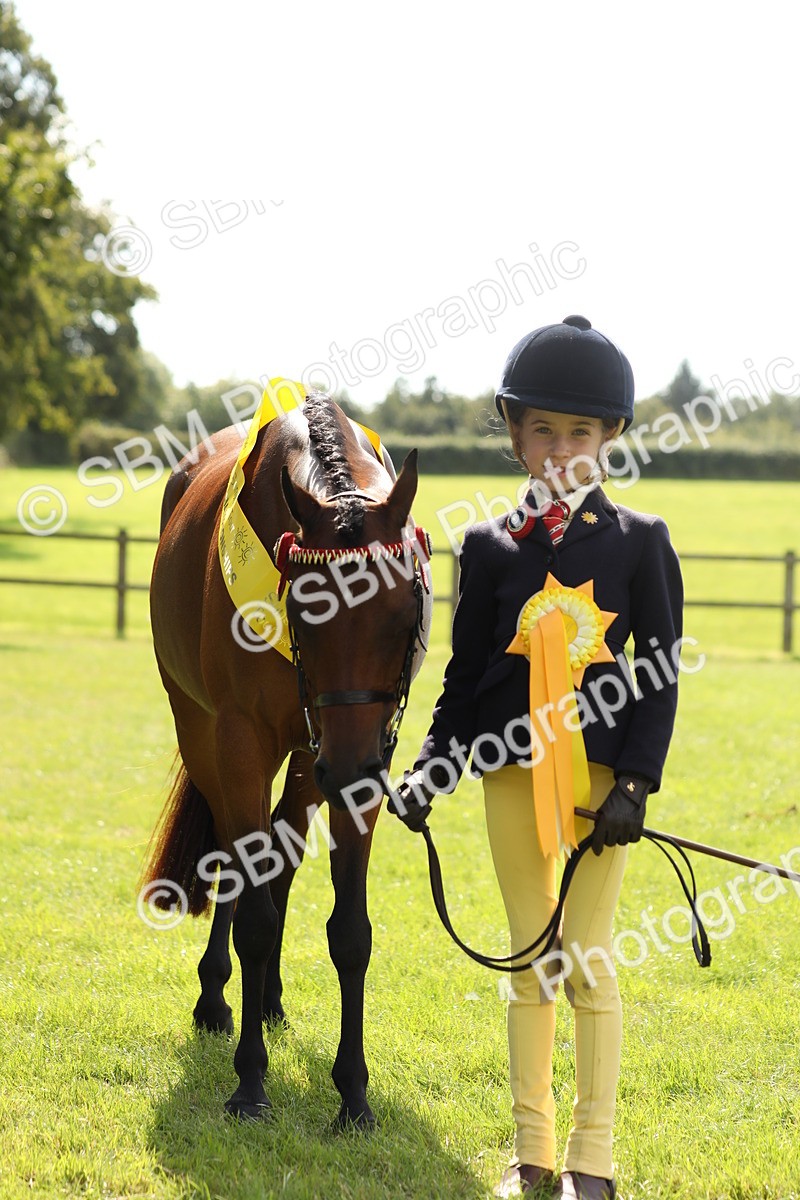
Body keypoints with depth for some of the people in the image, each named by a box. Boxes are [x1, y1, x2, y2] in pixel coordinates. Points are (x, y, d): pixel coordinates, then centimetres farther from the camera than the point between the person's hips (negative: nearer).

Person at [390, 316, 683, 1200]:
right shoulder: (490, 547, 5)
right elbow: (464, 675, 8)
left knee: (586, 961, -1)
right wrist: (432, 768, -4)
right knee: (529, 961, 9)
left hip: (599, 769, -2)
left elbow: (661, 675, -2)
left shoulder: (640, 542, -1)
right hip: (513, 770, 2)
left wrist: (634, 783, -11)